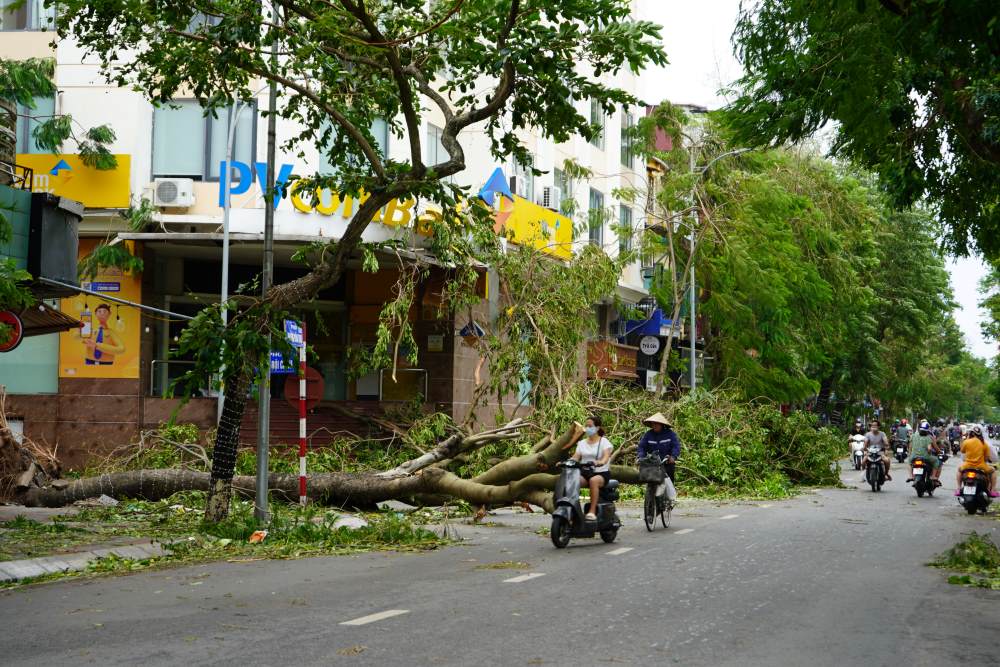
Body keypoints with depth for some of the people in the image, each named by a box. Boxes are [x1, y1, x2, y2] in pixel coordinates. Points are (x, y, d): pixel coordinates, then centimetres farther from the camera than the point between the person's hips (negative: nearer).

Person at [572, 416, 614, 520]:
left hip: (601, 472, -4)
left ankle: (592, 511, -40)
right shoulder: (582, 443, 19)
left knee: (593, 481, -39)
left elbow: (606, 455, -16)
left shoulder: (604, 442, 3)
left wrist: (601, 462, -39)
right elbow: (576, 457, 6)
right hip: (585, 472, 4)